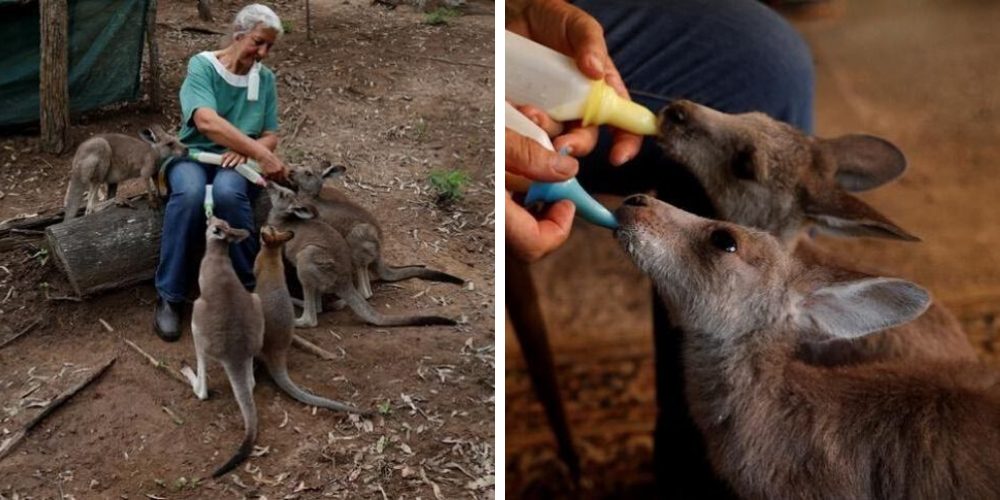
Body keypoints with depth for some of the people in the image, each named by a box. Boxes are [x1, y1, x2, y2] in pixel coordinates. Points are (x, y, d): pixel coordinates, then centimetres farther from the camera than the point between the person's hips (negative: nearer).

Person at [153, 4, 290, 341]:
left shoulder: (265, 78, 7)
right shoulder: (202, 65, -7)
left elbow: (271, 136, 8)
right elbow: (207, 122, -24)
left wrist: (247, 151, -16)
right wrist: (261, 153, -31)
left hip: (238, 162, 2)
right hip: (194, 154, -1)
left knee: (228, 193, -37)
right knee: (190, 193, -38)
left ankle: (248, 287, -19)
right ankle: (169, 296, -24)